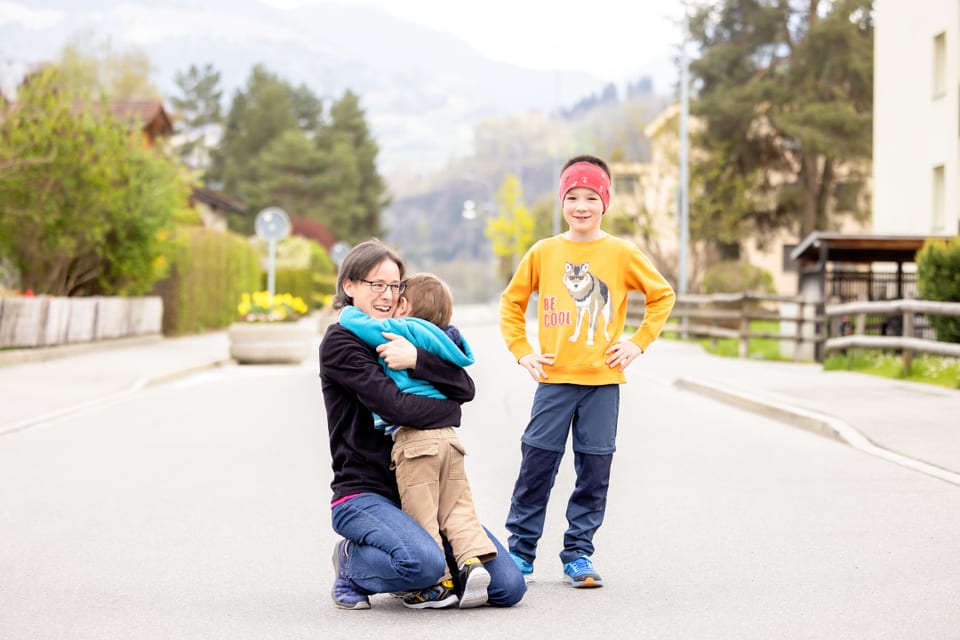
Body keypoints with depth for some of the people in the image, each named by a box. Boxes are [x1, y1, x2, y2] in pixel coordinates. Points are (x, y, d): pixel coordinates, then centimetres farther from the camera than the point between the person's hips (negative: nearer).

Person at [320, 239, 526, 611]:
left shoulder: (403, 338, 17)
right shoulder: (340, 342, -4)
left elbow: (465, 388, 0)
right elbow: (397, 406, -16)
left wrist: (417, 360, -16)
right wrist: (451, 410, 0)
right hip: (363, 494, -6)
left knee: (509, 587, -8)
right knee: (426, 564, -36)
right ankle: (352, 565, -4)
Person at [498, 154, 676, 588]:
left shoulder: (622, 253, 1)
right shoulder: (543, 252, 4)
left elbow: (662, 296, 10)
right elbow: (511, 303, 14)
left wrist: (639, 342, 2)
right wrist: (521, 350, 4)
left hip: (603, 379, 0)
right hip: (554, 378, 0)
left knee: (594, 472, 2)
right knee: (536, 467, 0)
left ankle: (578, 555, 13)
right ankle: (520, 552, 10)